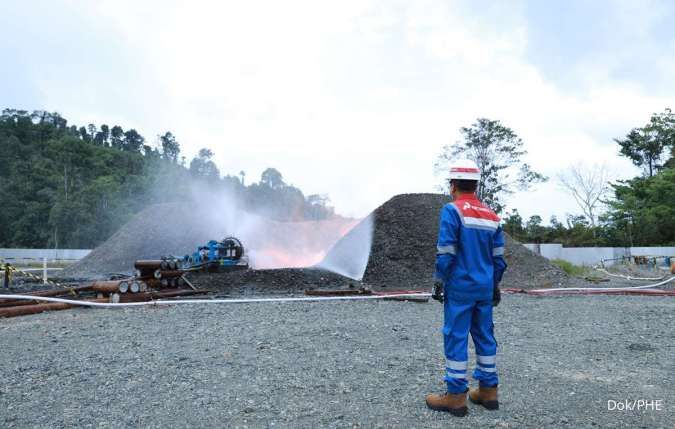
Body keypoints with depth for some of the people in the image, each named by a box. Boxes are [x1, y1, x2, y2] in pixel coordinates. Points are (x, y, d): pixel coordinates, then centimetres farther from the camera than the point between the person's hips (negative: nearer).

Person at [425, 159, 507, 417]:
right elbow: (499, 257, 12)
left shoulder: (452, 211, -11)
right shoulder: (491, 216, 10)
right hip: (485, 288, 7)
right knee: (485, 336, 14)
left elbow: (446, 253, -14)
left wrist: (439, 282, -6)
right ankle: (488, 391, 23)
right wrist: (495, 285, 20)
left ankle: (456, 396, 6)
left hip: (460, 287, -7)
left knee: (456, 338, 0)